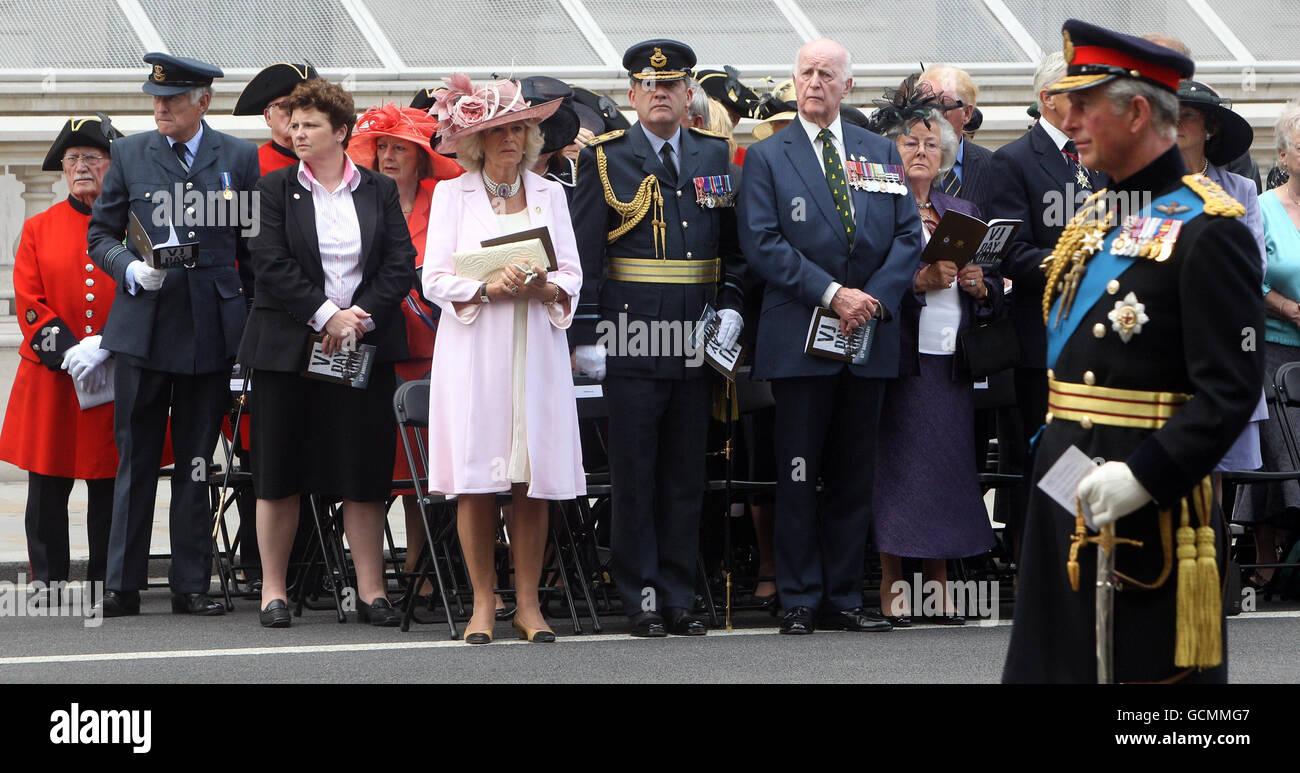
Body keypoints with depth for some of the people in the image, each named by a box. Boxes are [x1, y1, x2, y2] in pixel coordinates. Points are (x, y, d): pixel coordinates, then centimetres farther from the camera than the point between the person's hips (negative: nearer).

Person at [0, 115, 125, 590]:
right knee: (48, 485, 0)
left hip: (116, 379, -1)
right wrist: (69, 353, -11)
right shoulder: (39, 229, 9)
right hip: (51, 383, 1)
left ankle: (107, 580, 9)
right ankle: (47, 579, 6)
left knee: (109, 486, 2)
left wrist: (103, 348, -14)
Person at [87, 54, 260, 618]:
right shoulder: (129, 155, 6)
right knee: (135, 459, 0)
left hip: (211, 326, 0)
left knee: (197, 464, 4)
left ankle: (191, 586, 9)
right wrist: (131, 270, -10)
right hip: (143, 324, 0)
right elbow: (100, 235, 10)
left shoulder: (239, 158, 5)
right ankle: (123, 586, 5)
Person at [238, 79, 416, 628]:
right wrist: (325, 315, -15)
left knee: (364, 476, 0)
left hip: (365, 347, 1)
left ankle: (371, 591, 4)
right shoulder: (275, 190, 4)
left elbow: (401, 264, 2)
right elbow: (271, 264, -6)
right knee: (279, 475, 1)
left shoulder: (380, 191, 9)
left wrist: (364, 315, -13)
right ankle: (273, 589, 8)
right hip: (288, 348, -1)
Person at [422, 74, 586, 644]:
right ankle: (483, 603, 1)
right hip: (474, 349, -2)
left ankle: (528, 604, 3)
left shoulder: (550, 194, 15)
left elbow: (572, 276, 9)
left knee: (534, 478, -2)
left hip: (537, 347, 2)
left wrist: (547, 288, -13)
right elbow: (435, 280, 0)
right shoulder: (452, 194, 8)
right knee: (476, 479, -6)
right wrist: (490, 289, -16)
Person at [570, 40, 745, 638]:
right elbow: (583, 254, -2)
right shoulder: (605, 160, 0)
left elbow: (734, 244, 16)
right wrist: (585, 334, -8)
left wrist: (731, 305, 1)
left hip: (697, 341, 3)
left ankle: (679, 598, 13)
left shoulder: (715, 156, 11)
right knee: (633, 475, -1)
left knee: (686, 474, 7)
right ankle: (642, 600, 4)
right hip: (630, 337, -3)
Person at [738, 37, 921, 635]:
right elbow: (763, 243, -7)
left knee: (854, 474, 7)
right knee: (798, 477, -1)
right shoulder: (767, 157, 2)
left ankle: (846, 597, 12)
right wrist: (831, 293, -15)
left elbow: (908, 235, 8)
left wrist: (875, 298, -8)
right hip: (799, 335, -3)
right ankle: (800, 601, 4)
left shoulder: (881, 154, 12)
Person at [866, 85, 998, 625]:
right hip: (899, 357, -5)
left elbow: (995, 293, 16)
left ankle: (939, 588, 8)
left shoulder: (964, 213, 17)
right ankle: (892, 588, -2)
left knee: (947, 465, 2)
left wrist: (978, 285, -5)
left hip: (951, 359, 5)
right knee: (896, 466, -8)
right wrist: (921, 282, -19)